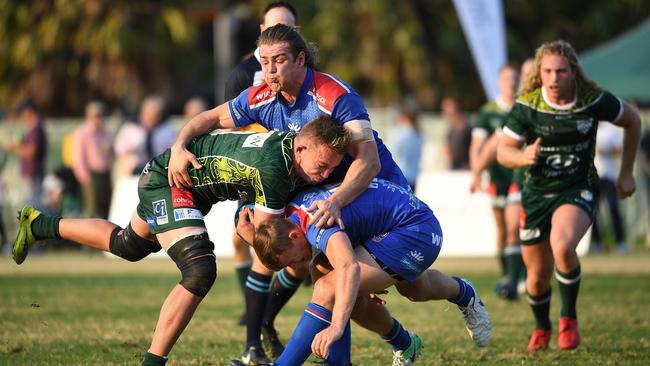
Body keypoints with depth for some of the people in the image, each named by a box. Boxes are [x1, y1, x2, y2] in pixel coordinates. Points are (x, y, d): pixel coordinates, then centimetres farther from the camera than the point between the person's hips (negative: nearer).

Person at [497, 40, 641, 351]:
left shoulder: (594, 100, -14)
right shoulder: (526, 106, -14)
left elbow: (632, 121, 5)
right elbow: (503, 151, -7)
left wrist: (626, 172, 8)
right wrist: (523, 157, -31)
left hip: (578, 191, -2)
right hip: (536, 194, 2)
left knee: (562, 246, -32)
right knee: (539, 276, 8)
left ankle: (569, 318, -8)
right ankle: (541, 328, 42)